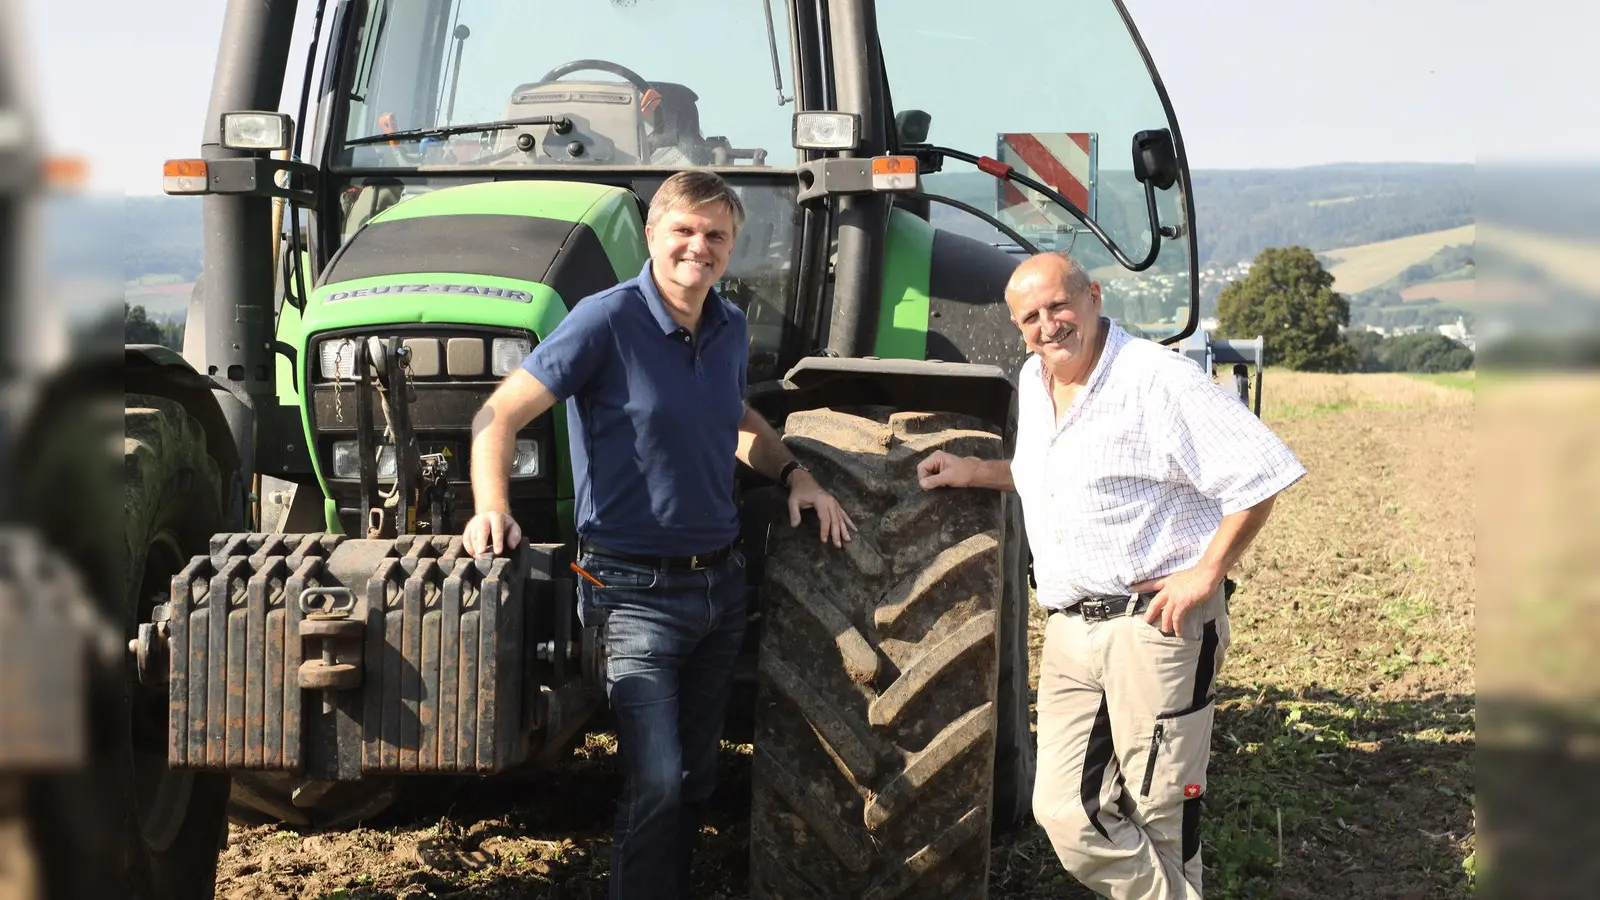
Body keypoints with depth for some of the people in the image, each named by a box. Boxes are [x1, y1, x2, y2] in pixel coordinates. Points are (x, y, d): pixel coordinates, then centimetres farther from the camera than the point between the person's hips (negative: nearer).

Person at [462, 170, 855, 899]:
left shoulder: (731, 329, 6)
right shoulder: (607, 321, -14)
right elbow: (500, 414, -16)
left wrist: (793, 474, 12)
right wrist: (492, 507, -30)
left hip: (720, 583, 7)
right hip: (636, 588, -7)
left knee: (696, 776, 17)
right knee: (656, 783, -16)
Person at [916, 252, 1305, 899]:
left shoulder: (1157, 381, -13)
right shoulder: (1033, 383, 12)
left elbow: (1261, 472, -15)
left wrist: (1207, 572, -15)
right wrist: (974, 472, 17)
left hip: (1156, 624, -7)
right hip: (1069, 629, 7)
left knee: (1159, 817, 0)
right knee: (1065, 812, 3)